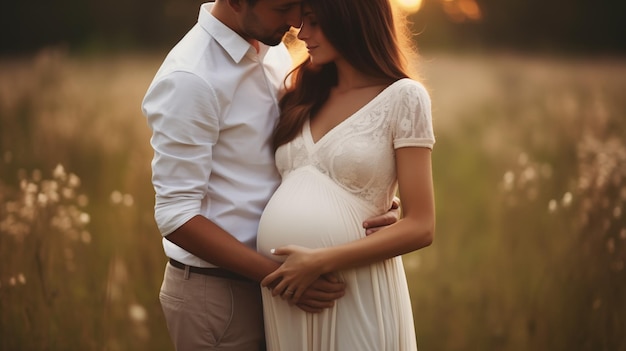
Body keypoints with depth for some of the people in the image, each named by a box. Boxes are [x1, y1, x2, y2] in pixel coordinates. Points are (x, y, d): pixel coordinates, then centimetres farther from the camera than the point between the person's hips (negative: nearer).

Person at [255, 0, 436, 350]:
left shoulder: (403, 97, -5)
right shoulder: (306, 96, 12)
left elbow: (420, 227, -10)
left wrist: (321, 262, -17)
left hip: (356, 294, -5)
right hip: (284, 294, 5)